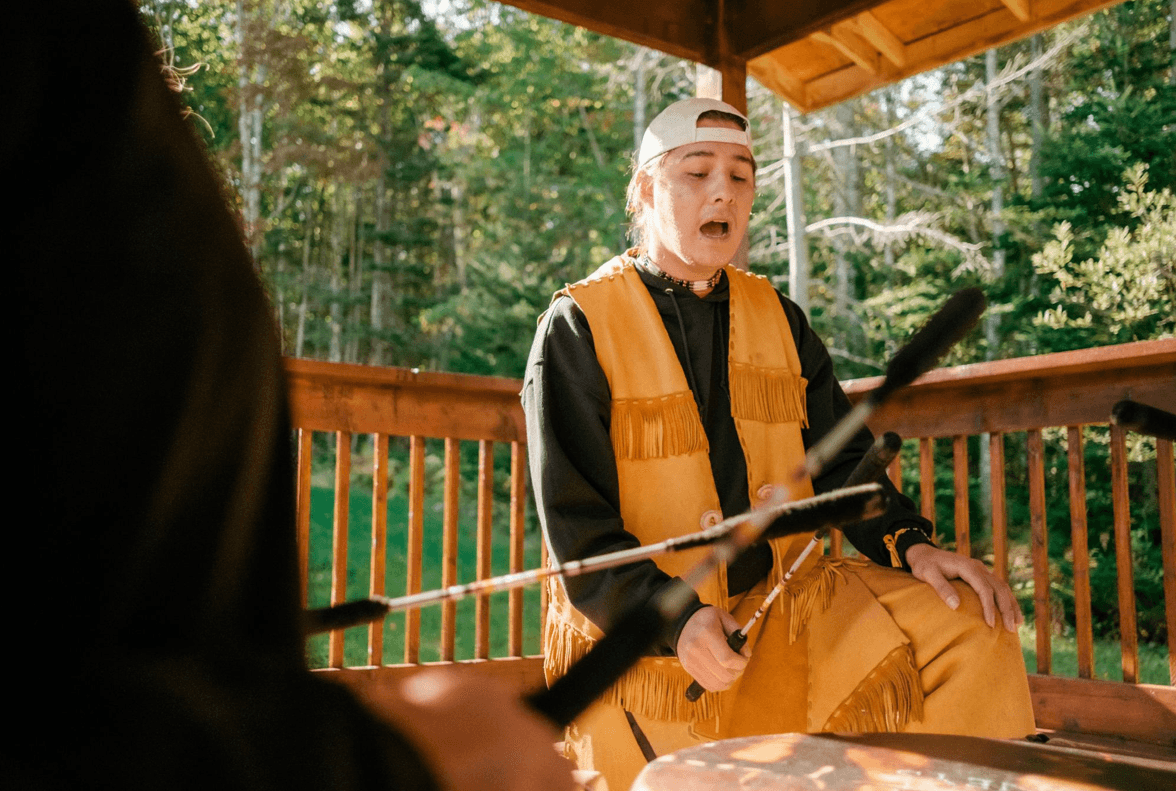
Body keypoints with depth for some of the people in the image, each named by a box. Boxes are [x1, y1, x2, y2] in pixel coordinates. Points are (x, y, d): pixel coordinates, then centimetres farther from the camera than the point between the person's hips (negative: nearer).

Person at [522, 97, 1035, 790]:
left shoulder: (777, 318, 12)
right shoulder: (579, 327, -6)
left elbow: (841, 459, 10)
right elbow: (573, 518, -12)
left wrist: (910, 543, -10)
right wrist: (673, 619, -27)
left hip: (785, 600, 5)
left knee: (971, 627, -10)